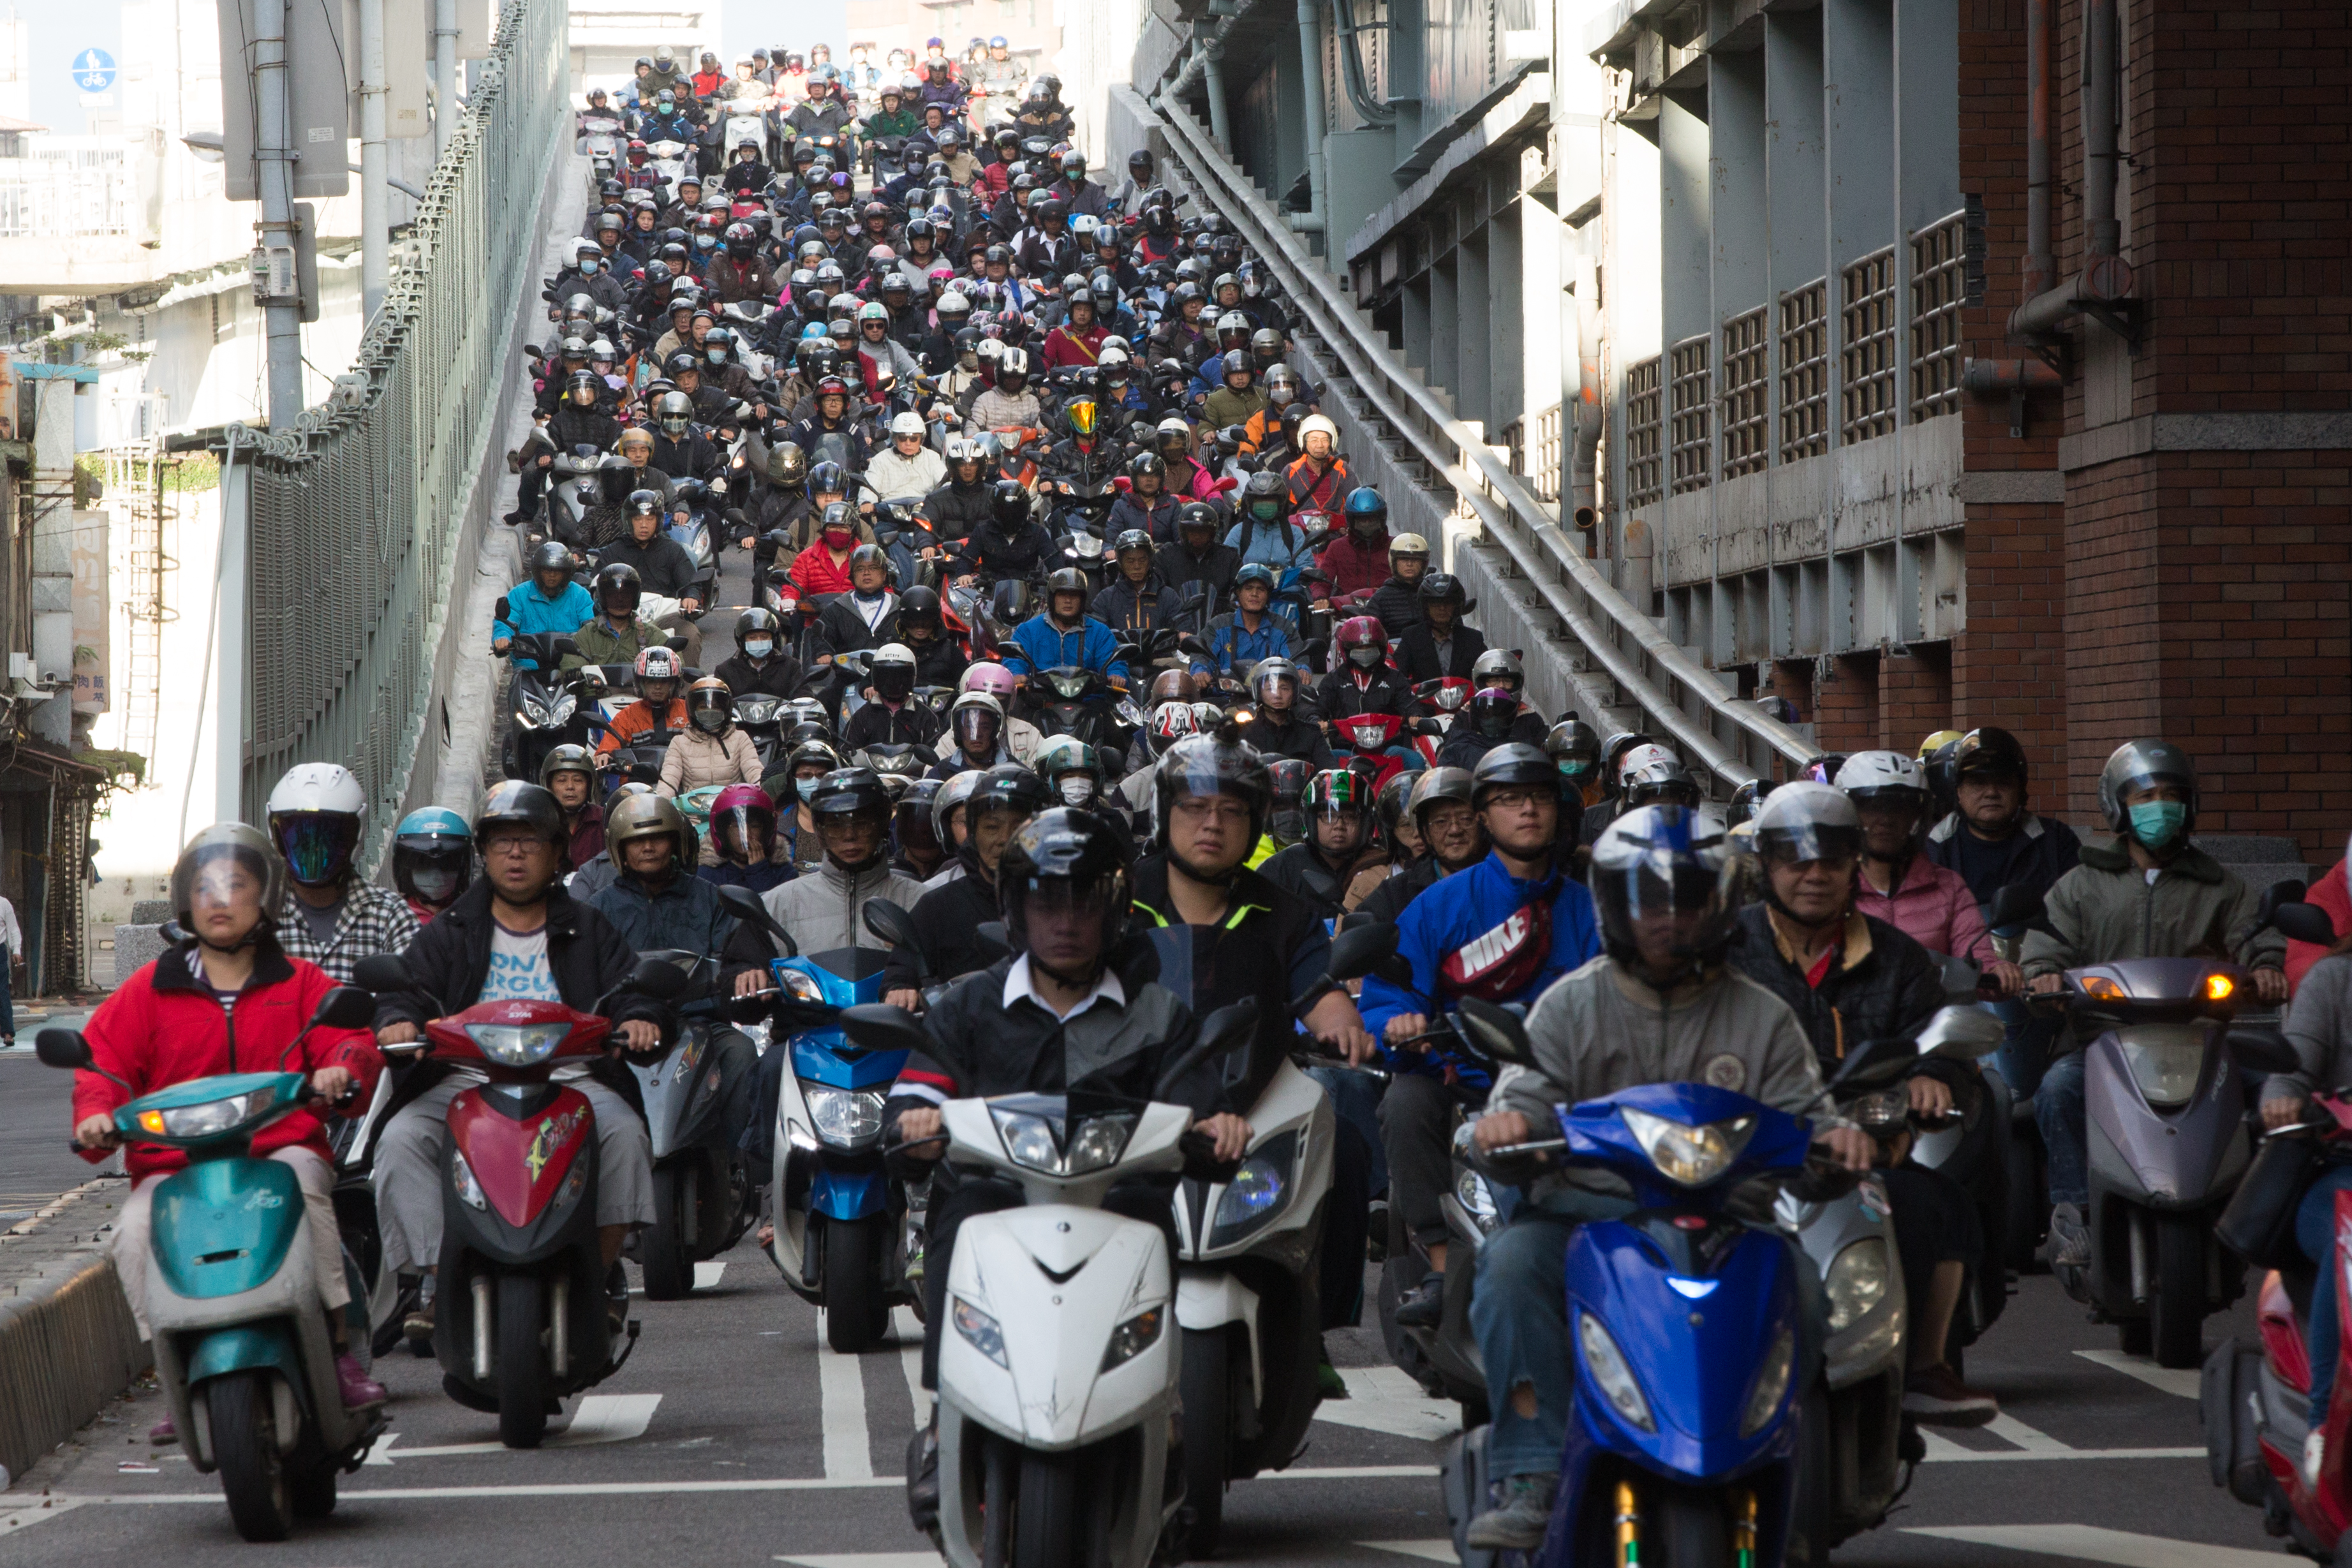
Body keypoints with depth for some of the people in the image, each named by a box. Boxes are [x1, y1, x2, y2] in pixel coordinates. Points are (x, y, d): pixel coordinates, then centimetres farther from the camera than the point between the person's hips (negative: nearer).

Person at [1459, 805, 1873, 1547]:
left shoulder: (1760, 1019, 15)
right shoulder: (1572, 1006, 12)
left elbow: (1795, 1118, 11)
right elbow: (1527, 1098, 3)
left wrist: (1831, 1137, -13)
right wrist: (1503, 1128, -22)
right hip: (1585, 1207, 0)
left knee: (1797, 1275, -30)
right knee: (1512, 1260, -32)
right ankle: (1531, 1478, -33)